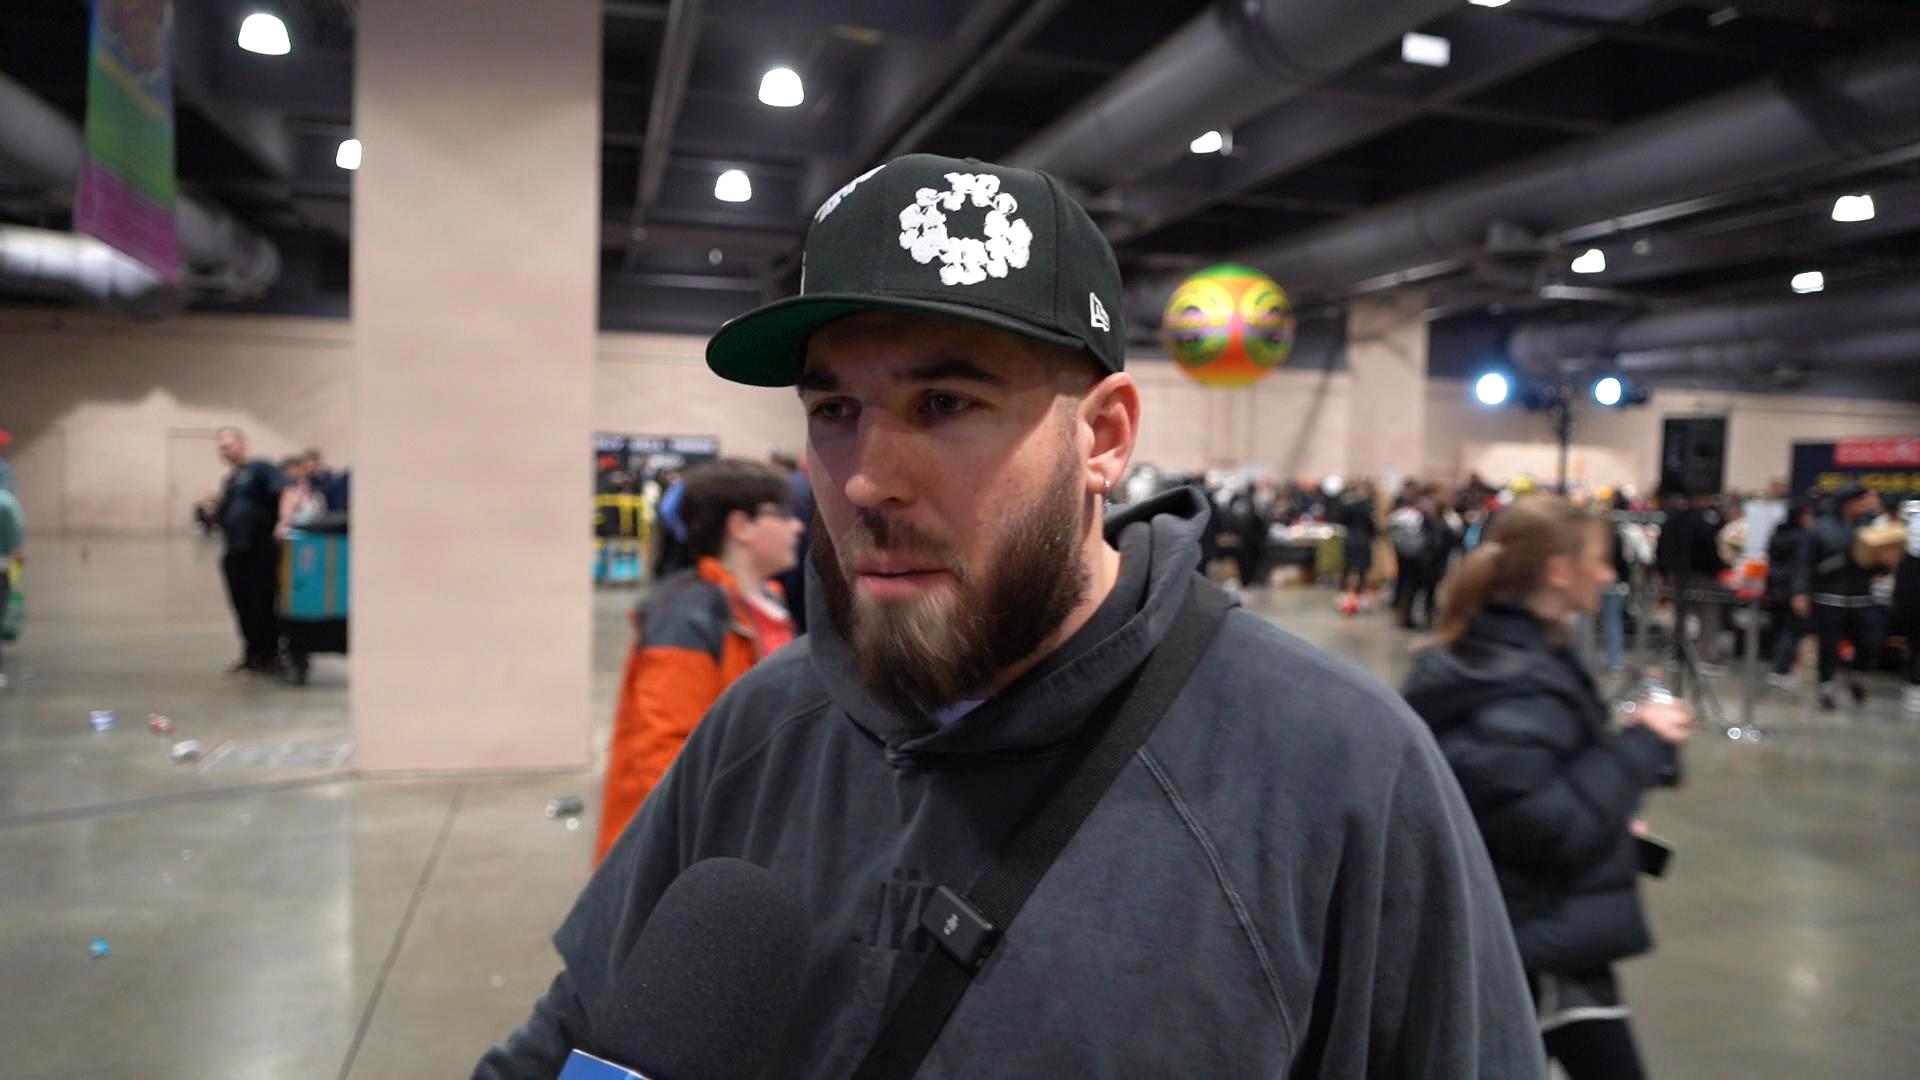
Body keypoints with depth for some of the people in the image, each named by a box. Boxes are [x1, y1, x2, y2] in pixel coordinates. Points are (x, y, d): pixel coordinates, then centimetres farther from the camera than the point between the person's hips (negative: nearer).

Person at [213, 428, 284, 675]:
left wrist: (283, 517, -31)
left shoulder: (261, 469, -1)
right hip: (235, 554, 7)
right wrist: (212, 511, 4)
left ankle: (271, 656, 7)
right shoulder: (228, 482, 21)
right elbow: (223, 518, 26)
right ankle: (252, 655, 18)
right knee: (243, 607, 8)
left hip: (262, 551, -7)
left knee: (265, 606, -2)